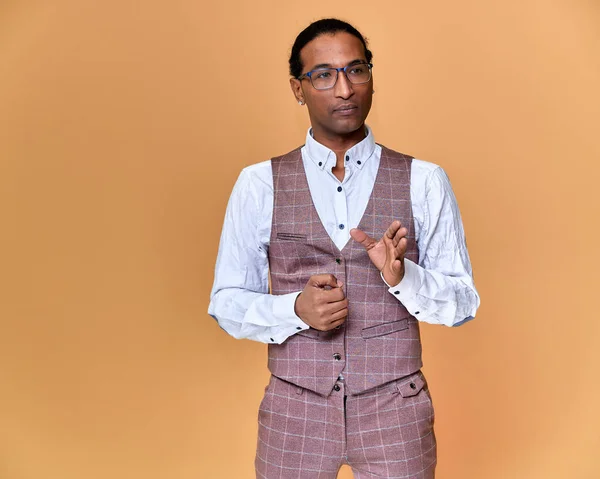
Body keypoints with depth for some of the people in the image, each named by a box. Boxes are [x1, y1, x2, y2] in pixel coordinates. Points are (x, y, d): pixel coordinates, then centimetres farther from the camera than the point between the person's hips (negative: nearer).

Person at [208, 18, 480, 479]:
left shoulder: (424, 182, -3)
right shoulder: (259, 185, -3)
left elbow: (463, 302, 0)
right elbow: (226, 303, 0)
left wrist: (402, 275, -20)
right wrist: (297, 309, -18)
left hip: (395, 411, 0)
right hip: (294, 410, 0)